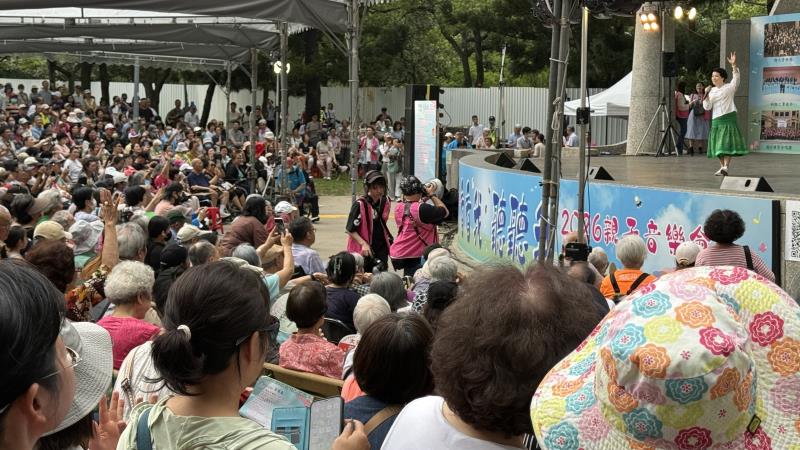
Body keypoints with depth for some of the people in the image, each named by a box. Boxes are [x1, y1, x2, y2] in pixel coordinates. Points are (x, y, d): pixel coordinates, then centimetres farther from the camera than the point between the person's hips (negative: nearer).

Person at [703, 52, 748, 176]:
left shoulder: (729, 88, 0)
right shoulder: (712, 91, 12)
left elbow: (736, 78, -19)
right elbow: (707, 107, 6)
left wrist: (733, 65, -33)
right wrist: (706, 95, -9)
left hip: (728, 119, -5)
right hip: (716, 120, 5)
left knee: (727, 143, -11)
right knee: (718, 145, 7)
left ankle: (725, 167, -15)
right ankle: (722, 167, 16)